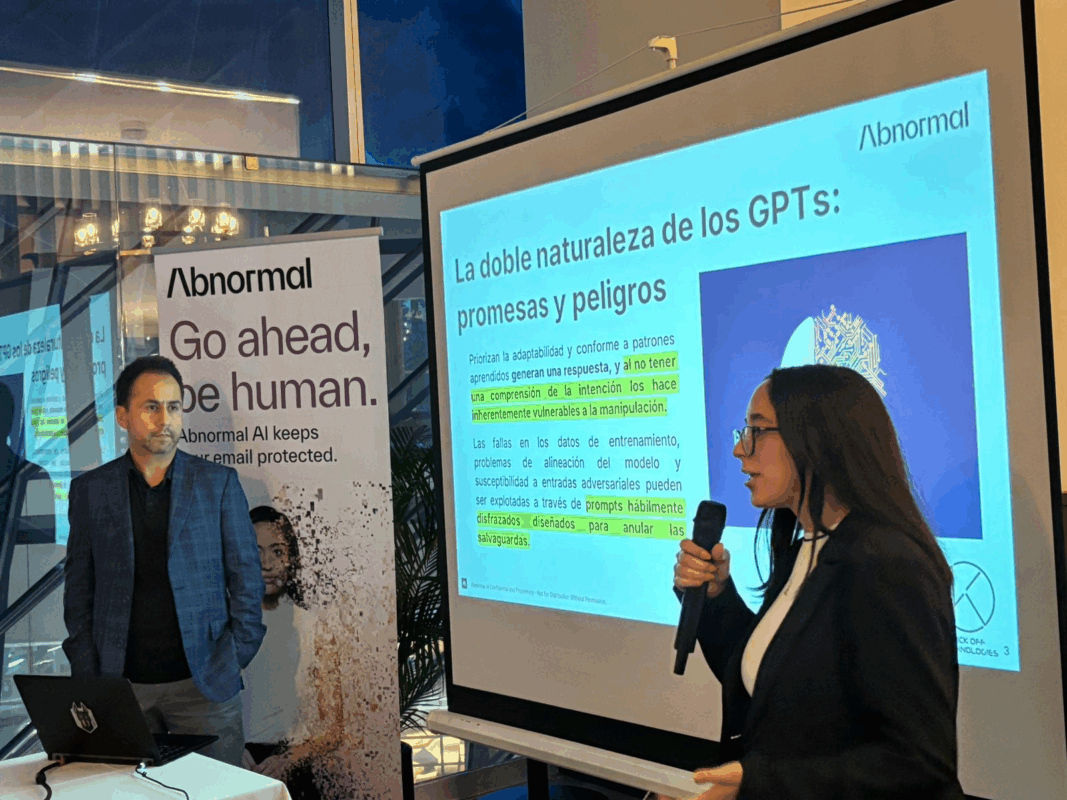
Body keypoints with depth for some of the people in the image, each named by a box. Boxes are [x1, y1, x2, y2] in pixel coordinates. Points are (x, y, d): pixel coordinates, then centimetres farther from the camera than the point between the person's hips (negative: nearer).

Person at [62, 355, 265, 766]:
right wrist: (87, 678, 1)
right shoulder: (89, 490, 8)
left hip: (204, 685, -1)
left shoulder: (218, 482, 4)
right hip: (119, 686, 1)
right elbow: (79, 589, 9)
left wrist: (231, 662, -4)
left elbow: (246, 578, 5)